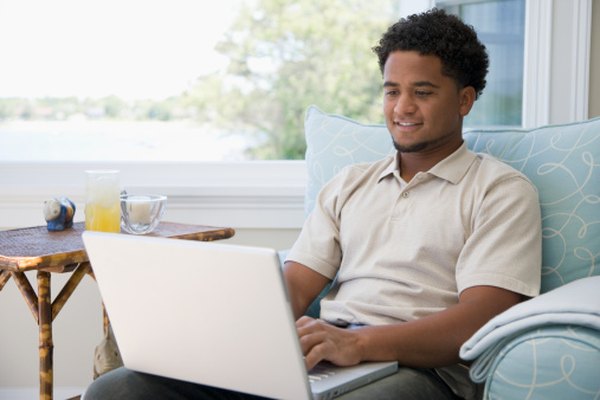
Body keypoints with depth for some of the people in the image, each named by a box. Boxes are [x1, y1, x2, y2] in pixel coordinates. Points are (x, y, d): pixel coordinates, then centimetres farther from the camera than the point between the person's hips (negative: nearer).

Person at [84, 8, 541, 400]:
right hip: (319, 352, 6)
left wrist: (358, 342, -23)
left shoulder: (502, 190, 8)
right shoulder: (350, 184, 25)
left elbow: (480, 318, -8)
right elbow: (294, 286, 16)